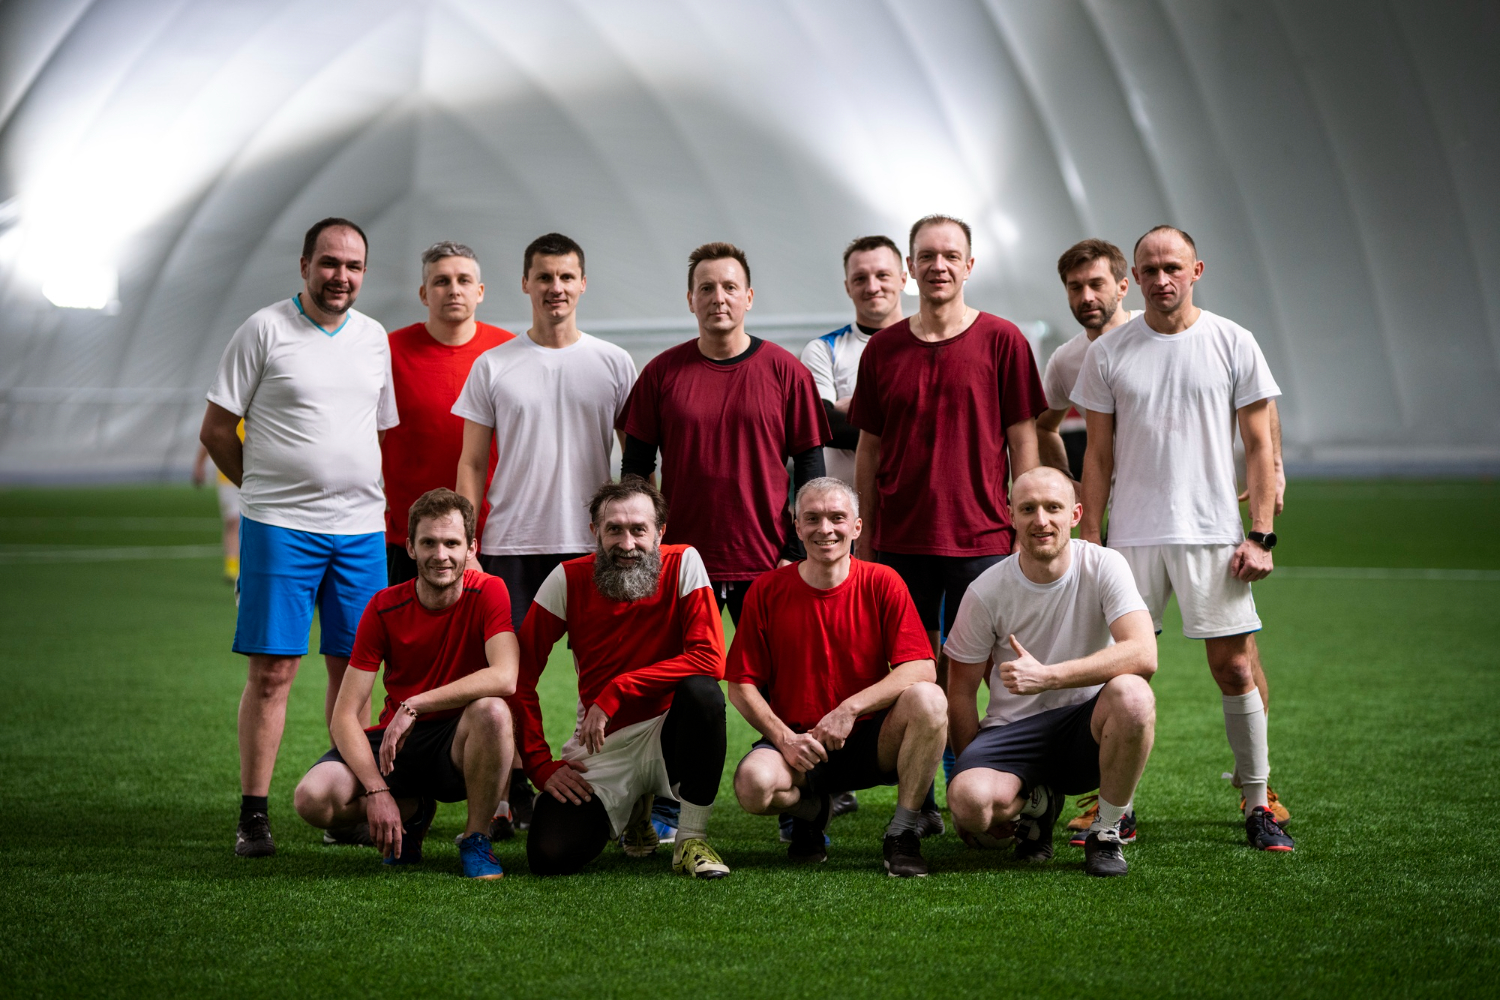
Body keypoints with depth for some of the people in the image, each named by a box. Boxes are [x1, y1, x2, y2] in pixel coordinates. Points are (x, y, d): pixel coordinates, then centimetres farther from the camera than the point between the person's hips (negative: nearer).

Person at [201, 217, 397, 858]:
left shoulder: (374, 338, 12)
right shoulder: (265, 330, -2)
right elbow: (216, 430, 1)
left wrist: (359, 489, 14)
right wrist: (268, 488, 6)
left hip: (361, 527, 5)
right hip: (279, 526, -4)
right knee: (272, 670, -6)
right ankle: (253, 815, -1)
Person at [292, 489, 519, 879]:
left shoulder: (488, 592, -11)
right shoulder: (384, 608, -7)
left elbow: (505, 678, -29)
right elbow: (345, 716, -10)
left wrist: (414, 706, -29)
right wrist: (377, 791, -24)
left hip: (461, 745, -2)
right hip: (395, 744, 2)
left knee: (491, 710, -37)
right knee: (313, 798, -25)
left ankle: (476, 839, -13)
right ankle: (412, 810, 9)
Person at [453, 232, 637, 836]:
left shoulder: (614, 365, 7)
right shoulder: (493, 367, 7)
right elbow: (471, 463, 7)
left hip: (596, 544, 0)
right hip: (510, 544, 0)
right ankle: (514, 802, 8)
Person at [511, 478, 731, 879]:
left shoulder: (683, 564, -10)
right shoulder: (568, 580, -6)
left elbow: (710, 659, -22)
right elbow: (520, 677, -3)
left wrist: (615, 694, -24)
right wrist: (541, 765, -11)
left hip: (667, 730, -2)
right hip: (599, 745, 2)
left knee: (703, 691, -36)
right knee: (550, 856, -19)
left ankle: (692, 839, -16)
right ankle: (631, 813, 18)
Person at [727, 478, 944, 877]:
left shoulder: (882, 583, -3)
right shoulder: (767, 591, -2)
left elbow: (922, 669, -13)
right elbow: (741, 685, -1)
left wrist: (849, 710, -22)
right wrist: (785, 739, -16)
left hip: (870, 740, 0)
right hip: (797, 743, 0)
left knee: (928, 700, -31)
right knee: (754, 784, -34)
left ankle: (903, 835, -15)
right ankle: (810, 809, 6)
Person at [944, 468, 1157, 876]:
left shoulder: (1103, 566, -9)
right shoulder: (987, 591, -7)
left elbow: (1144, 655, -24)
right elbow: (961, 693, 2)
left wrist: (1047, 676, -31)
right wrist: (976, 775, -2)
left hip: (1086, 728, 0)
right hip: (1013, 730, 1)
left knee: (1132, 695, -36)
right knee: (969, 802, -32)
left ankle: (1106, 832, -11)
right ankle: (1033, 804, 8)